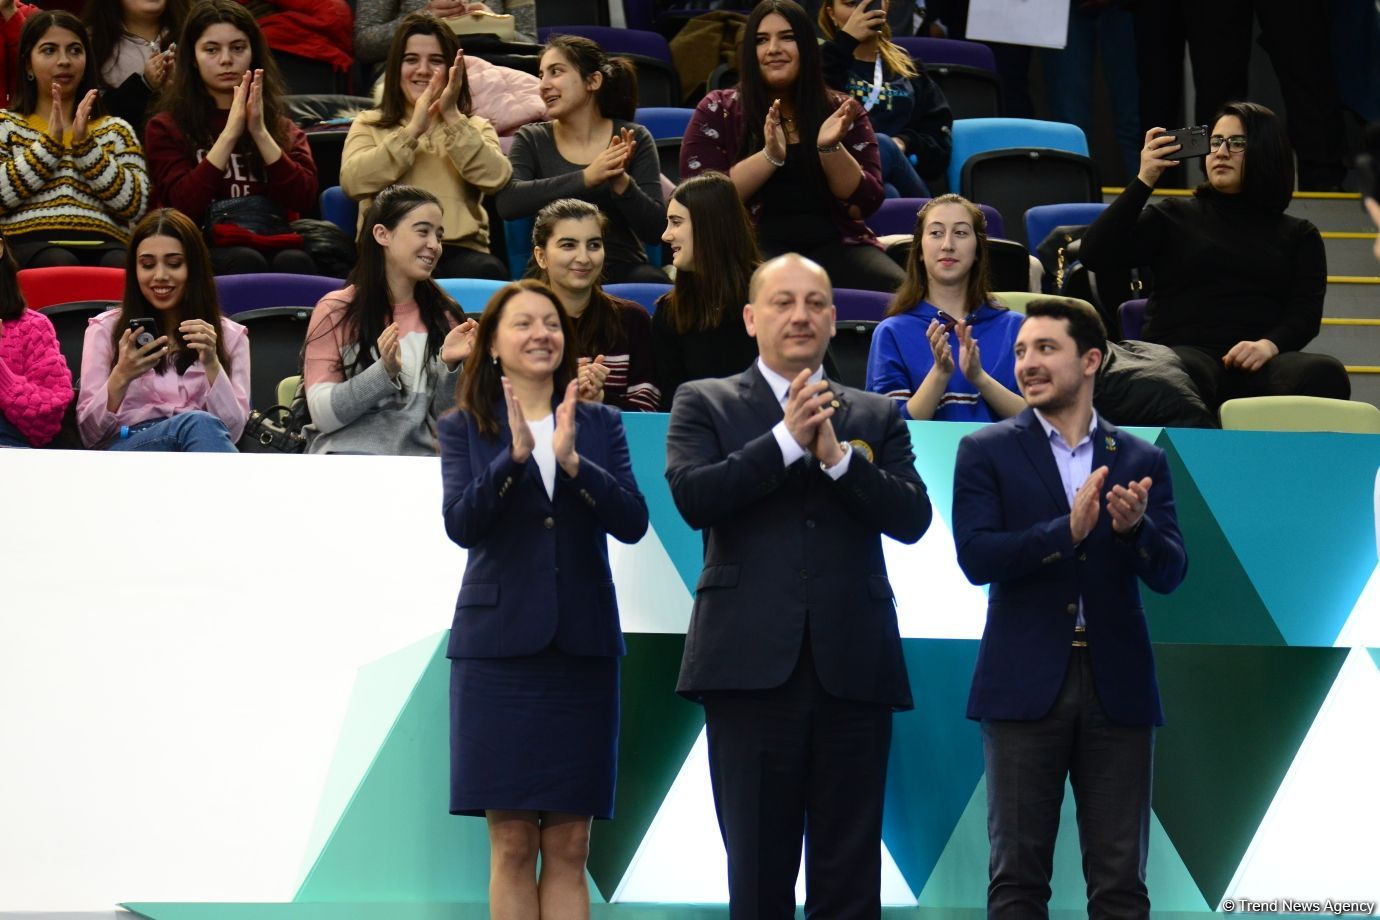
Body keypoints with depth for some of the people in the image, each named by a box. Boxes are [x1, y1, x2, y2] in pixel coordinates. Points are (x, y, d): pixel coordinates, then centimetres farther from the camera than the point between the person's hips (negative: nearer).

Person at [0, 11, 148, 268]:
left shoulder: (115, 130, 23)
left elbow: (135, 205, 5)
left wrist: (85, 145, -2)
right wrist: (50, 143, -3)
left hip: (102, 244, 1)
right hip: (29, 244, -1)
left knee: (123, 266, -36)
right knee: (61, 265, -38)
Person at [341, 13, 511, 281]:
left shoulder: (476, 127, 22)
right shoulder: (368, 125, 21)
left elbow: (495, 179, 0)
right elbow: (353, 182, -1)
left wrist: (452, 117, -6)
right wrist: (413, 130, -6)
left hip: (461, 251, 1)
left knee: (487, 270, -36)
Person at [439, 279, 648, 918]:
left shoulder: (601, 426, 8)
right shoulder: (464, 429, 4)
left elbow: (632, 522, -6)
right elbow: (461, 524, -11)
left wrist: (572, 460, -20)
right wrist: (515, 456, -24)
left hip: (583, 647, 2)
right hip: (500, 644, -1)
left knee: (568, 849, 2)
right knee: (511, 844, -1)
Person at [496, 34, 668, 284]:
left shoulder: (635, 140, 5)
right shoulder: (531, 140, 6)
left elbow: (654, 227, -2)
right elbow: (507, 203, -14)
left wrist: (621, 181, -21)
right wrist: (586, 178, -23)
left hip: (623, 266, 1)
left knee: (653, 282, -34)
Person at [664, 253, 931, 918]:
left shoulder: (877, 417, 15)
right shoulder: (704, 404, 10)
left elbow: (912, 517, 1)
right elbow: (692, 496, -8)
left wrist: (836, 456, -11)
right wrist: (787, 439, -11)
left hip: (852, 667, 2)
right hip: (752, 662, -2)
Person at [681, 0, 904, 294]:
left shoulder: (838, 111, 12)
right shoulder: (717, 112, 7)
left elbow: (865, 203, 4)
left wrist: (831, 147, -13)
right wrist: (770, 156, -17)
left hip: (834, 245, 3)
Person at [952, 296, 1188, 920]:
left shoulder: (1141, 461, 9)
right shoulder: (986, 452, 4)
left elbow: (1169, 574, 1)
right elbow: (976, 557, -9)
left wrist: (1135, 526, -20)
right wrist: (1068, 530, -21)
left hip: (1117, 687, 2)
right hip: (1026, 685, -2)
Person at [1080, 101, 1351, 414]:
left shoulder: (1298, 235, 24)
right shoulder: (1173, 216, 21)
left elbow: (1306, 312, 9)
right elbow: (1095, 256, 9)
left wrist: (1269, 345, -15)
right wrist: (1144, 181, 3)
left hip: (1260, 363, 1)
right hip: (1184, 351, -1)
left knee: (1324, 374, -36)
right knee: (1183, 375, -43)